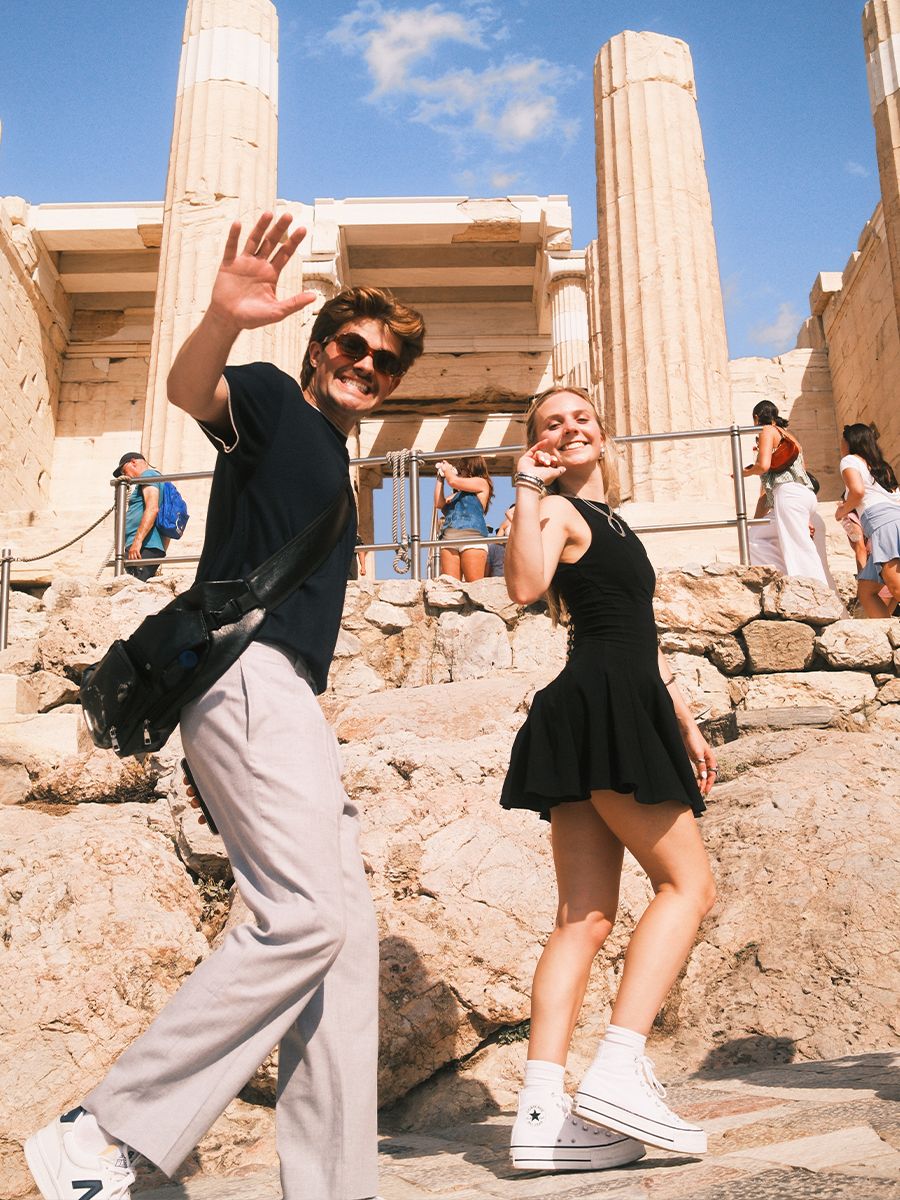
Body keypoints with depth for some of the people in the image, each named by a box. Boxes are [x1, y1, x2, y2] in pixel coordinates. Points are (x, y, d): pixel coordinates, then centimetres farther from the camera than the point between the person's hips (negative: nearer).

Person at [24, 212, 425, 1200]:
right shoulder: (273, 398, 4)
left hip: (285, 693, 10)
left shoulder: (332, 463, 28)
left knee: (344, 931, 4)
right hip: (245, 666, -10)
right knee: (307, 915, -19)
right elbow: (189, 391, -21)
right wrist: (222, 322, -39)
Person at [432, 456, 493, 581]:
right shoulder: (456, 494, 31)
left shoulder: (481, 482, 12)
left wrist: (447, 470, 22)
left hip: (472, 539, -6)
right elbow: (439, 504, 18)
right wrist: (440, 478, 26)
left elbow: (453, 481, 1)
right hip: (449, 540, 6)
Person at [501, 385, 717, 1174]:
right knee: (688, 882, -6)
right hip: (601, 710, -8)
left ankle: (544, 1115, 0)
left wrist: (685, 725, 25)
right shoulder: (560, 511, -1)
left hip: (621, 715, 8)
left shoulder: (609, 521, 26)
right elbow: (525, 584, -25)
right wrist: (528, 490, -16)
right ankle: (619, 1071, -10)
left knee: (586, 918, 1)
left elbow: (640, 636, 27)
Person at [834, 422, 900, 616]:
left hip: (884, 523, -9)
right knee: (866, 590, 8)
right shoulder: (881, 466, 34)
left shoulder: (850, 460, 11)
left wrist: (843, 510, 10)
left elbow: (857, 490, -9)